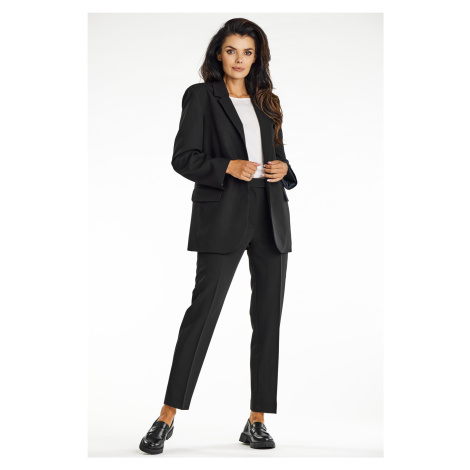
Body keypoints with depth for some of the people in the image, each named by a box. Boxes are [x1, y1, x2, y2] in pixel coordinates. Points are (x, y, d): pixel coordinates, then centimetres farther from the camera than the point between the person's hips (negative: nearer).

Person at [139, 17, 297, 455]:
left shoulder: (268, 102, 18)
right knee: (203, 308, -9)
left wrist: (284, 168, 1)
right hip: (223, 216, -5)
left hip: (270, 214, 5)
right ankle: (167, 417, 0)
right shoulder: (201, 96, 4)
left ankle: (257, 421, 11)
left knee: (269, 316, 3)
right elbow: (183, 157, -3)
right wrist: (228, 167, -17)